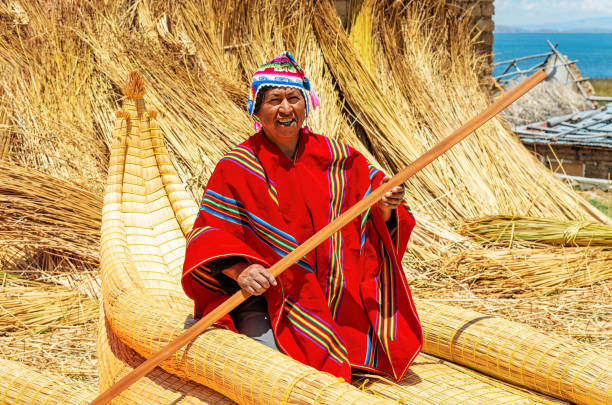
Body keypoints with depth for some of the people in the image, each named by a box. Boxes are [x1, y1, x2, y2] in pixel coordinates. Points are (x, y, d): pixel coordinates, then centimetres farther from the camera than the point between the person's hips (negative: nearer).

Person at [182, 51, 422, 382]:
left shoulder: (335, 157, 8)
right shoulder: (236, 168, 0)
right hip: (268, 296, -3)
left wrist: (385, 209, -13)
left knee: (389, 345, -14)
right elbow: (210, 235, -6)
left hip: (342, 293, 3)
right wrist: (240, 270, -24)